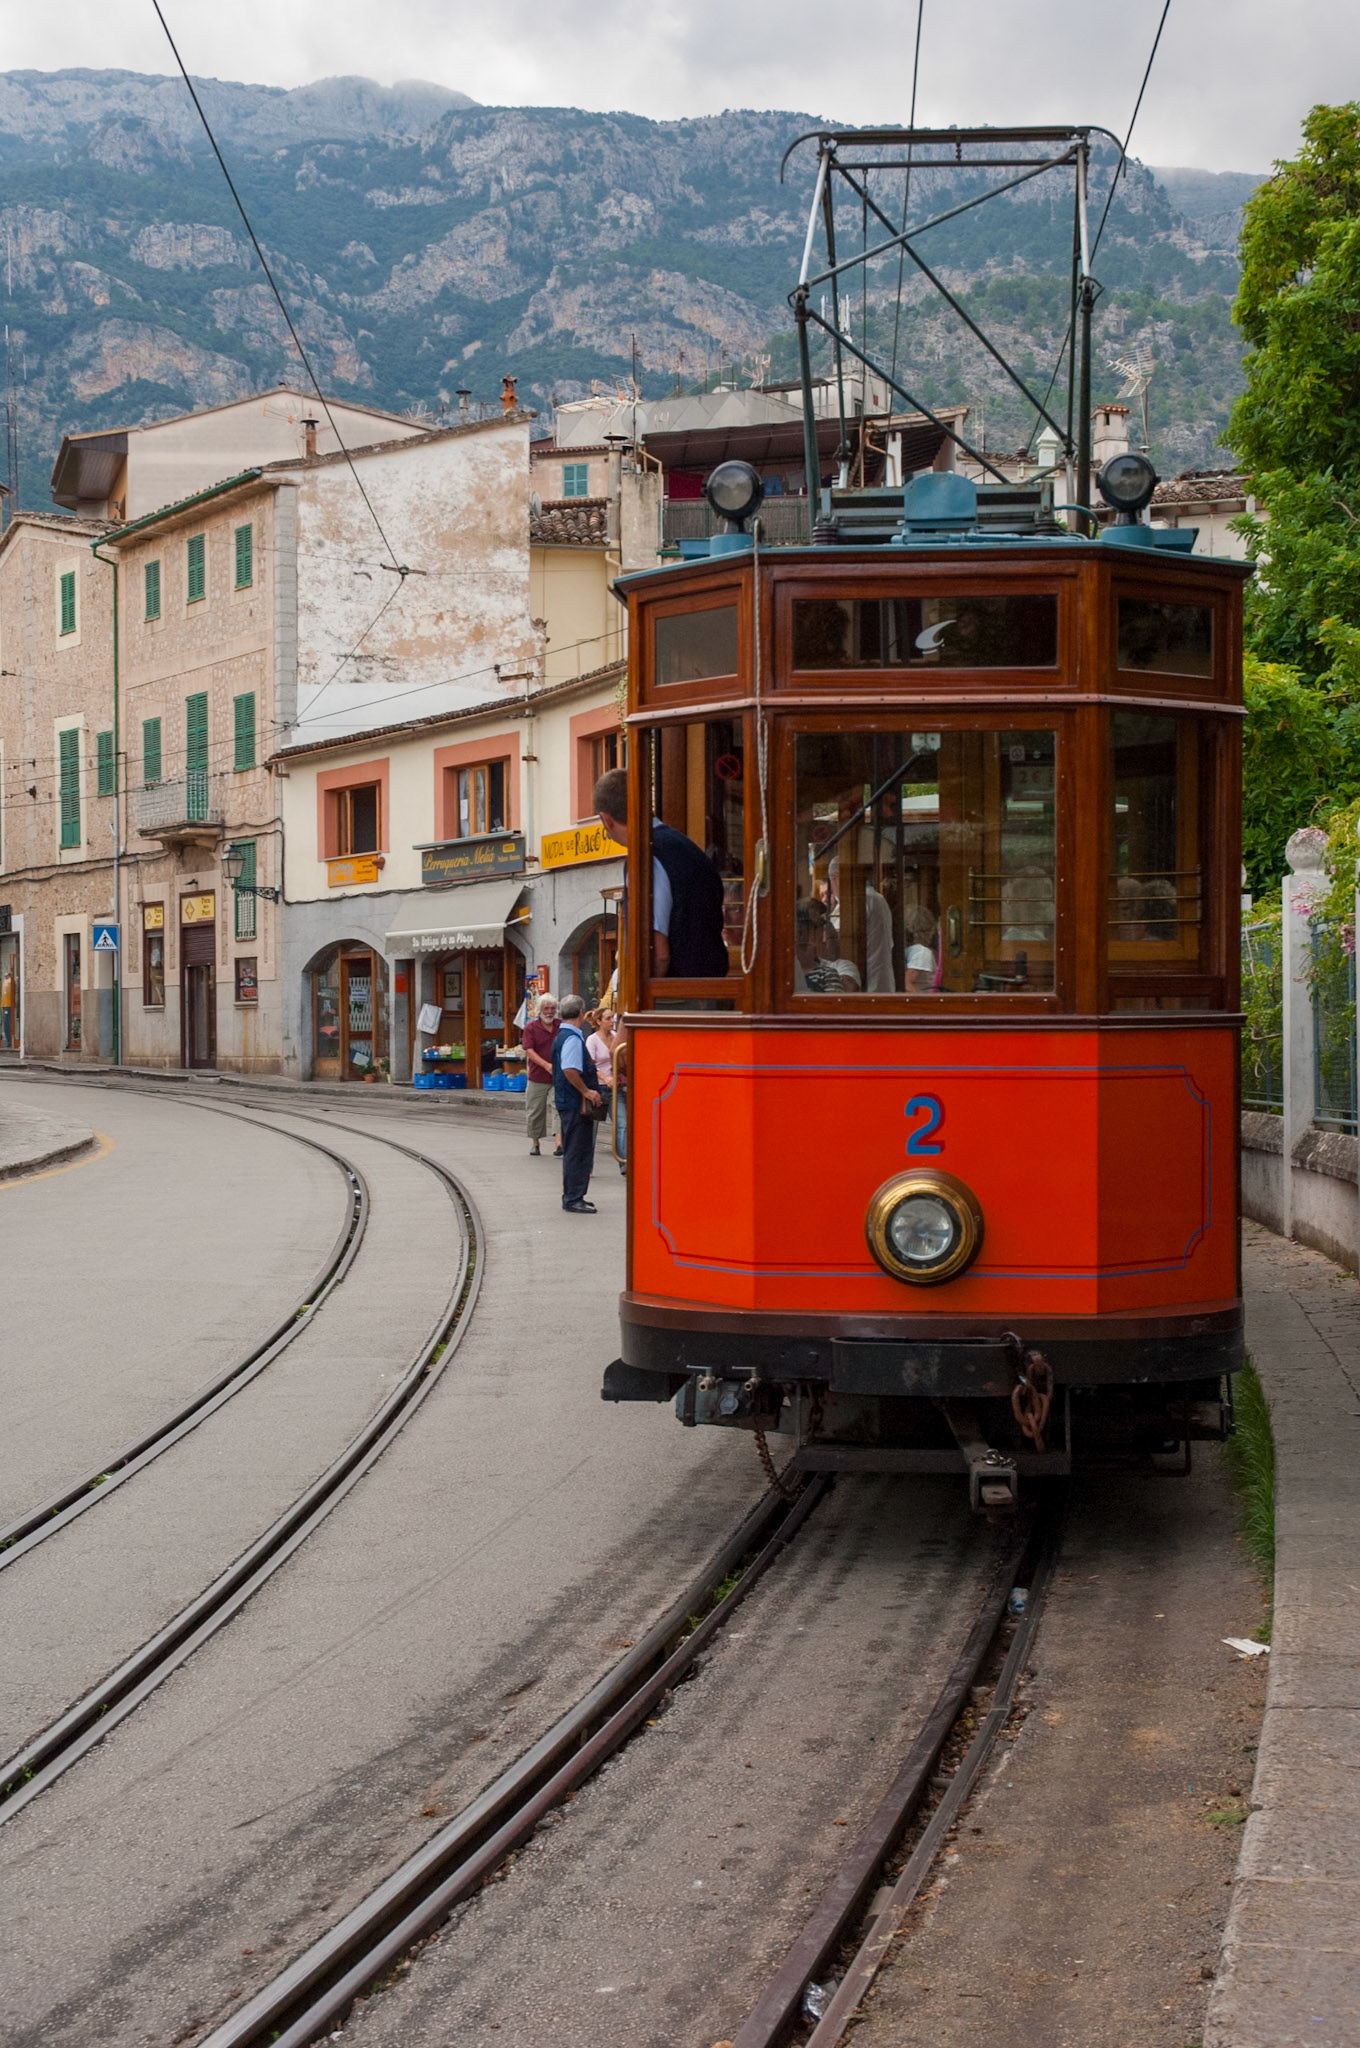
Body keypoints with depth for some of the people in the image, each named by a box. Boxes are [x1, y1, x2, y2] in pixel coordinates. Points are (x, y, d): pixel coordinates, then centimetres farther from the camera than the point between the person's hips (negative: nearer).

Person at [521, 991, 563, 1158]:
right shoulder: (531, 1027, 0)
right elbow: (529, 1051, -9)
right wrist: (547, 1065, -22)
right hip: (537, 1077, -1)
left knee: (559, 1107, -13)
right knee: (535, 1111, 8)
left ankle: (559, 1144, -20)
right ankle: (534, 1143, 26)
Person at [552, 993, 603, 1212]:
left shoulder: (562, 1036, 15)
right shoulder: (573, 1038, -18)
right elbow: (570, 1070, -28)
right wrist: (586, 1091, -21)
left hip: (568, 1102, 11)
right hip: (576, 1103, -11)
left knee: (574, 1151, 16)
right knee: (578, 1151, -6)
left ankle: (571, 1197, 23)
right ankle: (573, 1200, -3)